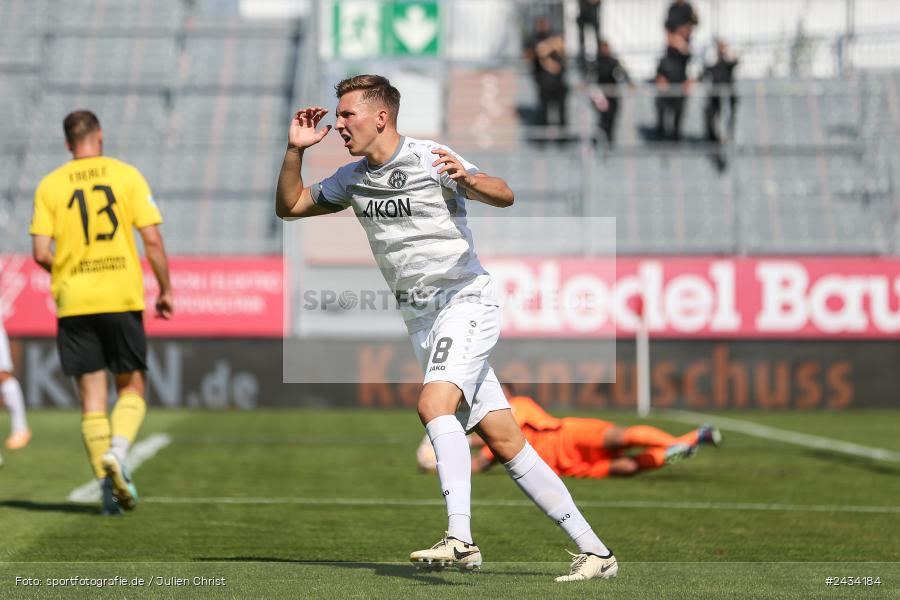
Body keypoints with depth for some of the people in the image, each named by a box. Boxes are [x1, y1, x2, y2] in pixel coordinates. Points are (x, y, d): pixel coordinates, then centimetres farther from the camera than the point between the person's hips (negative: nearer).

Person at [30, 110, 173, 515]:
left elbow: (41, 253, -2)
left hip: (74, 302, 1)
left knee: (92, 397, 6)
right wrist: (165, 290, 6)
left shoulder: (50, 186, 4)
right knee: (131, 387, 11)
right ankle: (117, 452, -14)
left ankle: (107, 483, 2)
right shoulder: (126, 175, 1)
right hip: (122, 298, -1)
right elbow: (152, 240, -5)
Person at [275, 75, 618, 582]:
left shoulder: (430, 159, -12)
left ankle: (460, 539, -35)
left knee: (434, 405, -29)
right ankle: (595, 551, 3)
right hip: (423, 320, 7)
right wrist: (296, 150, 3)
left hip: (466, 302, -7)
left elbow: (505, 196, -21)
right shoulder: (353, 179, 10)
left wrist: (467, 179, -42)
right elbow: (290, 206, 18)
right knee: (506, 444, 1)